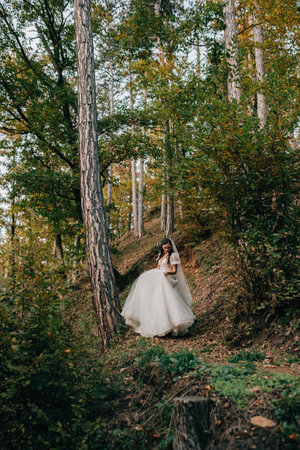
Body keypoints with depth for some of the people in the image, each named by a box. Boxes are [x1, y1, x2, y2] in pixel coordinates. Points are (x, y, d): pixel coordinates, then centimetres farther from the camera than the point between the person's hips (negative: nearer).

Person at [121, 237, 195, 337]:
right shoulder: (161, 255, 16)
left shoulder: (173, 255, -7)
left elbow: (174, 271, -13)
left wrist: (168, 272, -32)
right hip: (159, 279, 8)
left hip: (168, 280, -8)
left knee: (168, 301, -19)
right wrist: (148, 273, 23)